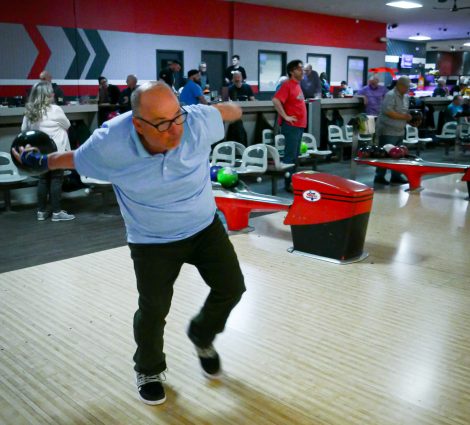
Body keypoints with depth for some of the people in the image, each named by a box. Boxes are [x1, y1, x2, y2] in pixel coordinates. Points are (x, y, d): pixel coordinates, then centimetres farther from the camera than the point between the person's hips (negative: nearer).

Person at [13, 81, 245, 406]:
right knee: (153, 310, 4)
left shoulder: (197, 122, -27)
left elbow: (226, 111, -2)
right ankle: (149, 370, 36)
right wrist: (39, 162, 12)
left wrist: (233, 110, 22)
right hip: (153, 241, -2)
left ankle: (202, 336, 36)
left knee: (232, 287, 3)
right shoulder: (109, 145, -29)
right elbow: (71, 158, -6)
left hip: (205, 226, 3)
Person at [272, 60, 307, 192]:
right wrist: (285, 116, -20)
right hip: (291, 125, -9)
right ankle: (288, 183, -2)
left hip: (299, 125, 9)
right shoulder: (287, 85, -11)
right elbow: (275, 100, -23)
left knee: (295, 155, 13)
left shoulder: (297, 85, 16)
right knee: (290, 155, -6)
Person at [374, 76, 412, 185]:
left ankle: (396, 176, 20)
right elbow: (388, 111, -24)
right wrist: (403, 117, -21)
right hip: (388, 131, -9)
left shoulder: (406, 97, 15)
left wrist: (409, 117, 4)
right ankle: (379, 176, 0)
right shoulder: (390, 95, -13)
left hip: (399, 131, 9)